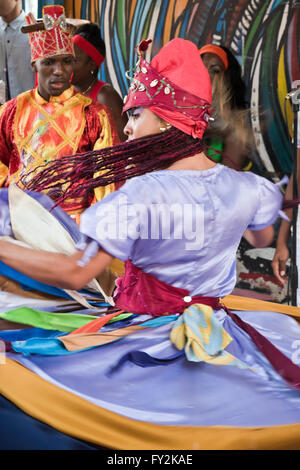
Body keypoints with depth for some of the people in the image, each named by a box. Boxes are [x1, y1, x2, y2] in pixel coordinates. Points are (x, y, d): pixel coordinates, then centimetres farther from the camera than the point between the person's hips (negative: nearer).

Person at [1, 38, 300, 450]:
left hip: (143, 329, -4)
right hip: (214, 320, 5)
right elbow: (263, 239, 16)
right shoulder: (246, 189, -7)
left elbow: (75, 274, -22)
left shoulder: (137, 198, -23)